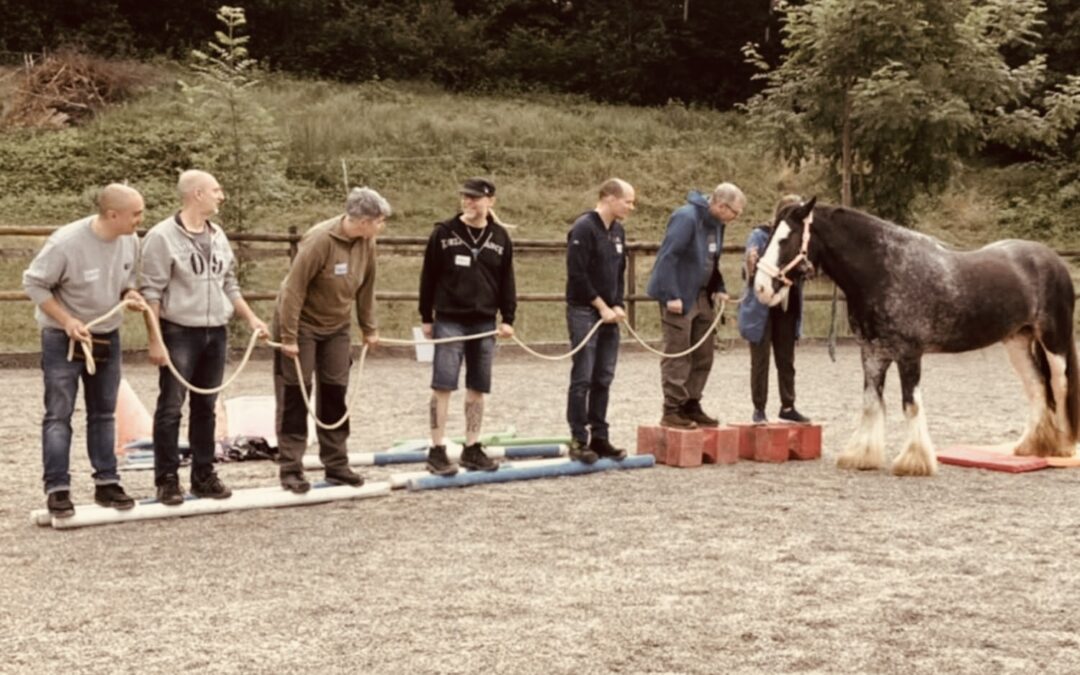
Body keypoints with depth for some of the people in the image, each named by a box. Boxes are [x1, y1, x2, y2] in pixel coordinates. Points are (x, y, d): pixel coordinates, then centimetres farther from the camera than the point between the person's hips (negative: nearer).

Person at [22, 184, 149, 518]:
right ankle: (57, 488, 3)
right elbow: (34, 283, -15)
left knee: (104, 413, 12)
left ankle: (106, 482, 20)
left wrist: (130, 294, -11)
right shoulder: (65, 242, -25)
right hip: (64, 339, -6)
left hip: (108, 337, 6)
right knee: (59, 415, -1)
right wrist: (66, 321, -21)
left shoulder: (130, 241, -8)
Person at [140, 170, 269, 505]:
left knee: (206, 408, 11)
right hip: (179, 332, -6)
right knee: (171, 408, -1)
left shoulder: (218, 236, 12)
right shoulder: (162, 236, -10)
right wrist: (155, 340, -15)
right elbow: (151, 292, -11)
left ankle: (204, 475, 18)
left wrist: (251, 318, 12)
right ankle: (167, 479, 6)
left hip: (216, 334, 6)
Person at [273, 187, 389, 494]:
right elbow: (294, 288, -24)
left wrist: (368, 328, 13)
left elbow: (366, 287, 8)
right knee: (295, 396, -3)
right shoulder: (320, 239, -26)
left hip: (336, 327, 7)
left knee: (335, 394, 8)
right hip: (302, 325, -7)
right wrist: (288, 336, -23)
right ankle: (290, 469, 1)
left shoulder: (366, 244, -5)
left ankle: (336, 465, 16)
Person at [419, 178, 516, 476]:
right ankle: (437, 450, -2)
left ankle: (472, 449, 16)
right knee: (443, 385, -7)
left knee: (478, 388, 7)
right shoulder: (444, 233, -2)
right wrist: (426, 318, 1)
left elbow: (506, 281, 11)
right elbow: (428, 277, 2)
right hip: (449, 320, -3)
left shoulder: (500, 237, 6)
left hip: (484, 323, 3)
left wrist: (508, 319, 4)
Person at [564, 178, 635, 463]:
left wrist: (618, 305, 4)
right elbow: (577, 274, -18)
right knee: (582, 378, -5)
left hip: (608, 313, 8)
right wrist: (602, 306, -15)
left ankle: (599, 437, 15)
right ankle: (579, 440, 0)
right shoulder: (583, 228, -13)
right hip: (584, 312, -8)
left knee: (603, 379, 9)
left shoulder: (618, 231, 12)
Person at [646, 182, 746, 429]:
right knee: (677, 355, -4)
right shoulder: (686, 217, -19)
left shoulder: (717, 223, 7)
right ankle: (672, 412, 2)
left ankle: (691, 406, 22)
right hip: (679, 297, -9)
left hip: (702, 296, 9)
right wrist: (671, 296, -25)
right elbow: (667, 257, -22)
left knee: (704, 355, 12)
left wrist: (719, 288, 5)